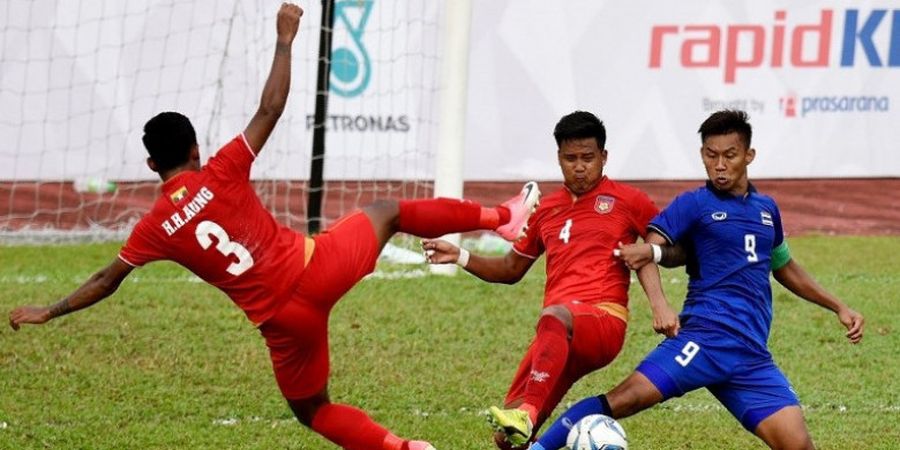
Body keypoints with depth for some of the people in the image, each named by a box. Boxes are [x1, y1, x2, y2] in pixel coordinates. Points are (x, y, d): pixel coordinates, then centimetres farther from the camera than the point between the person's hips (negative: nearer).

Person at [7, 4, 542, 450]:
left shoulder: (156, 228, 1)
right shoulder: (221, 174, -2)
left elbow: (107, 282, 6)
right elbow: (271, 108, -1)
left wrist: (48, 312, 17)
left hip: (284, 321, 0)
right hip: (320, 268, 0)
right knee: (387, 212, 28)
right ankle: (503, 217, 34)